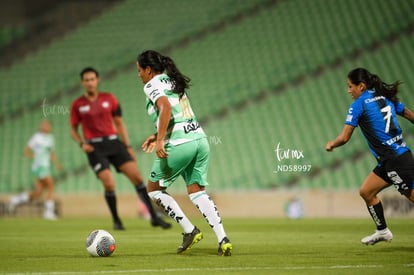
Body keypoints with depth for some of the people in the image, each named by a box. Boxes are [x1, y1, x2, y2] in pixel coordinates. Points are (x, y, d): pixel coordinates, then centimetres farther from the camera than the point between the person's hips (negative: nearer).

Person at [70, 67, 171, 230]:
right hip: (95, 148, -2)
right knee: (109, 185, -17)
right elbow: (73, 130, 10)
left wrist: (128, 146, 7)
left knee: (137, 177, -8)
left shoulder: (109, 99, 7)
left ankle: (154, 217, -3)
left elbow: (119, 123, 12)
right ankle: (116, 221, 4)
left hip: (114, 143, 2)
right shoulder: (77, 105, 3)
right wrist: (82, 144, -9)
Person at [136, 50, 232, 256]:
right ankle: (222, 239, -5)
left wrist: (160, 140, -25)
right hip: (199, 138, 8)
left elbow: (166, 107, -22)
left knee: (154, 189, 10)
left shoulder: (152, 85, -3)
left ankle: (190, 231, 4)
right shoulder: (172, 82, 23)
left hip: (179, 144, -8)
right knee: (197, 192, 10)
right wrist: (157, 135, 28)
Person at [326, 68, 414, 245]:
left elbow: (344, 137, -7)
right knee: (366, 192, 15)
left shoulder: (358, 105, -8)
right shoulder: (386, 98, 12)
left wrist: (331, 144, 13)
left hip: (394, 160, -8)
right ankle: (382, 231, 24)